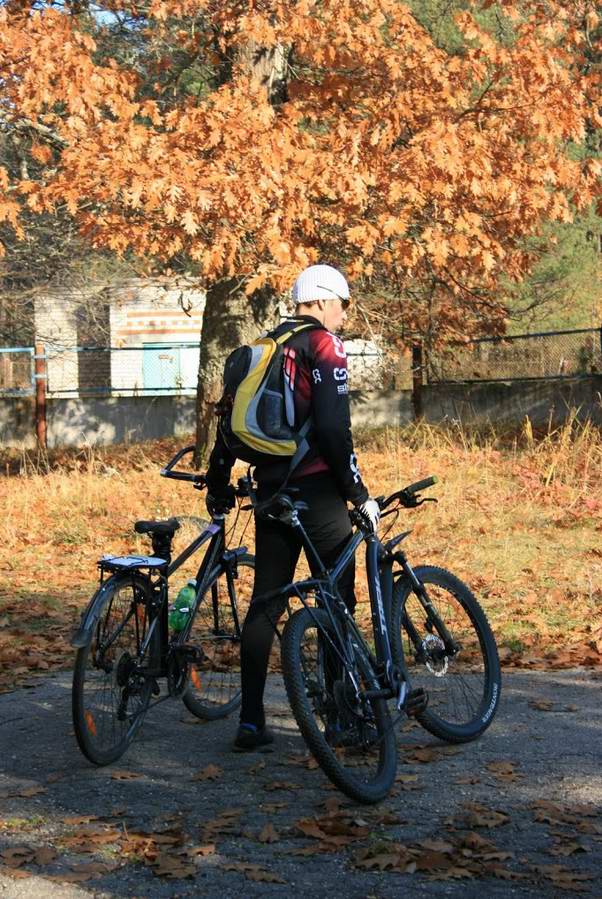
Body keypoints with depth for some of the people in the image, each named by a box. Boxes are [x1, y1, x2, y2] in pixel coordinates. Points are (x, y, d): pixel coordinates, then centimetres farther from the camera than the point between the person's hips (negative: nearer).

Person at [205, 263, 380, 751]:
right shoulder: (325, 345, -7)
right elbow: (333, 428, -17)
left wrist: (218, 486, 26)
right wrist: (359, 494, -11)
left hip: (271, 489, 7)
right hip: (316, 489, -7)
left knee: (265, 602, 9)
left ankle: (251, 721, 8)